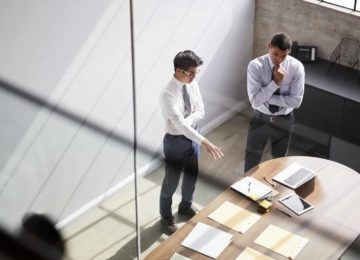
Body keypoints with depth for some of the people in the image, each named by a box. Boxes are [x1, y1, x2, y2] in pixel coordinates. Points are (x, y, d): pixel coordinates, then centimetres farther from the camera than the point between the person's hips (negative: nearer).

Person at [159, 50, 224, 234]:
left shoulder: (192, 84, -7)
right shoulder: (168, 94, -29)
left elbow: (200, 112, -3)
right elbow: (179, 124, -36)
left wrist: (184, 122, -23)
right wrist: (204, 142, -44)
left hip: (191, 136, 7)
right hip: (175, 141, -7)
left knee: (192, 174, 23)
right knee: (171, 180, 10)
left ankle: (186, 206, 49)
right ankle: (166, 217, 33)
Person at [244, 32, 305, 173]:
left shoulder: (296, 67, -16)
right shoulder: (255, 65, -19)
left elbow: (296, 101, -18)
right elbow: (255, 100, -24)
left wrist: (267, 97, -22)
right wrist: (276, 82, -31)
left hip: (284, 120, 1)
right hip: (260, 118, -1)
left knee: (279, 159, 20)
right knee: (252, 158, 13)